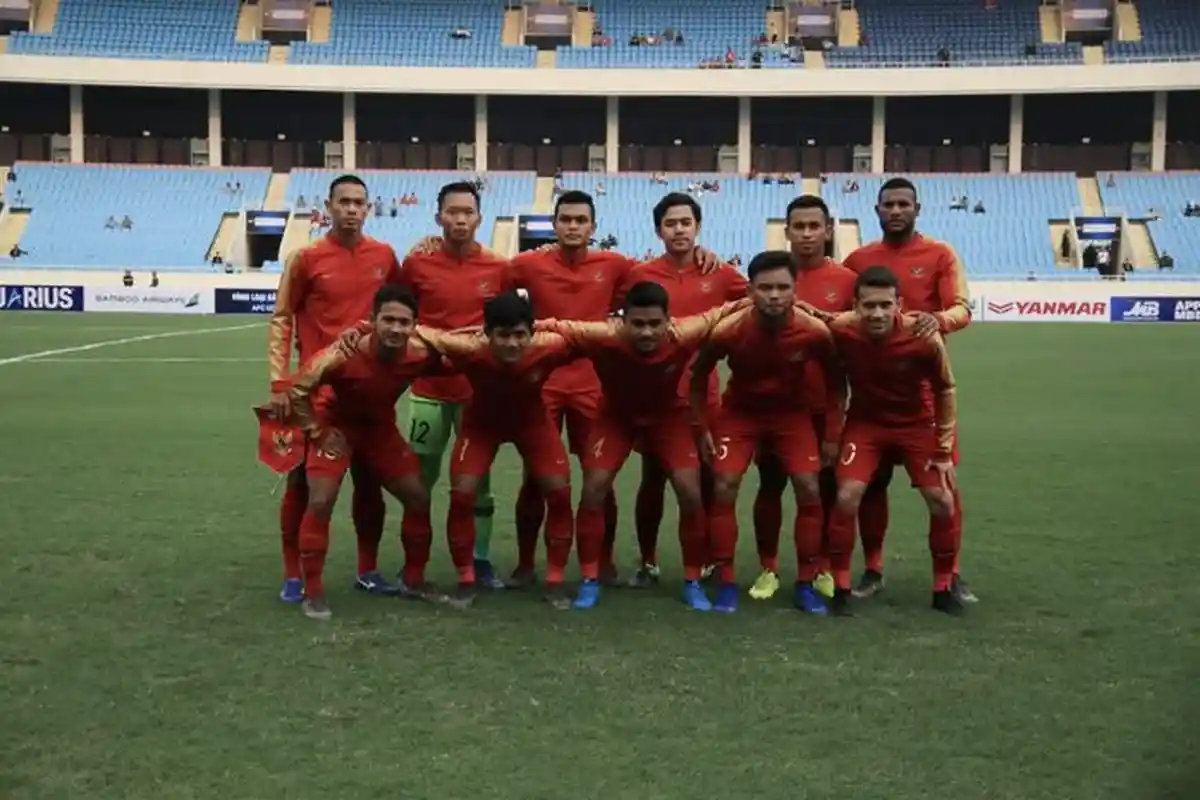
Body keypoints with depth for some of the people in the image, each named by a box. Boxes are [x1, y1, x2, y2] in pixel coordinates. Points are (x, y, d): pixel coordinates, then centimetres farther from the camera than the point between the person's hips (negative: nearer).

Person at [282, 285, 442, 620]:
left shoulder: (421, 354, -25)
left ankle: (414, 579, 22)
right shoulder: (344, 354, -36)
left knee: (419, 497, 3)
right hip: (337, 426, -4)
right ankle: (313, 592, -3)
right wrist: (317, 433, -21)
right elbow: (296, 389, -24)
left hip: (382, 428, 4)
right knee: (320, 502, -17)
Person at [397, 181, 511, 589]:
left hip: (479, 389, 0)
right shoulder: (417, 262, -4)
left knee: (479, 477, 8)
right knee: (420, 477, 9)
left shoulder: (498, 268, -2)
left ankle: (482, 561, 18)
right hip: (429, 388, 0)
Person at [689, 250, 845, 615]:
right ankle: (726, 584, -1)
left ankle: (806, 584, 5)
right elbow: (698, 375, -8)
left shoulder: (815, 332, -26)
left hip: (792, 414, 1)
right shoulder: (727, 331, -27)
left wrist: (832, 435, -6)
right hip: (739, 413, 0)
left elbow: (835, 381, -6)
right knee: (724, 488, -12)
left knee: (809, 491, -9)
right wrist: (703, 427, -9)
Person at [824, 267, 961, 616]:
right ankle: (840, 587, 1)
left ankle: (943, 588, 15)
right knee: (846, 497, -14)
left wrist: (945, 448, -7)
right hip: (865, 422, 0)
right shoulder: (840, 331, -27)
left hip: (917, 424, 0)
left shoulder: (924, 338, -27)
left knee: (943, 502, -5)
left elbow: (945, 390, -10)